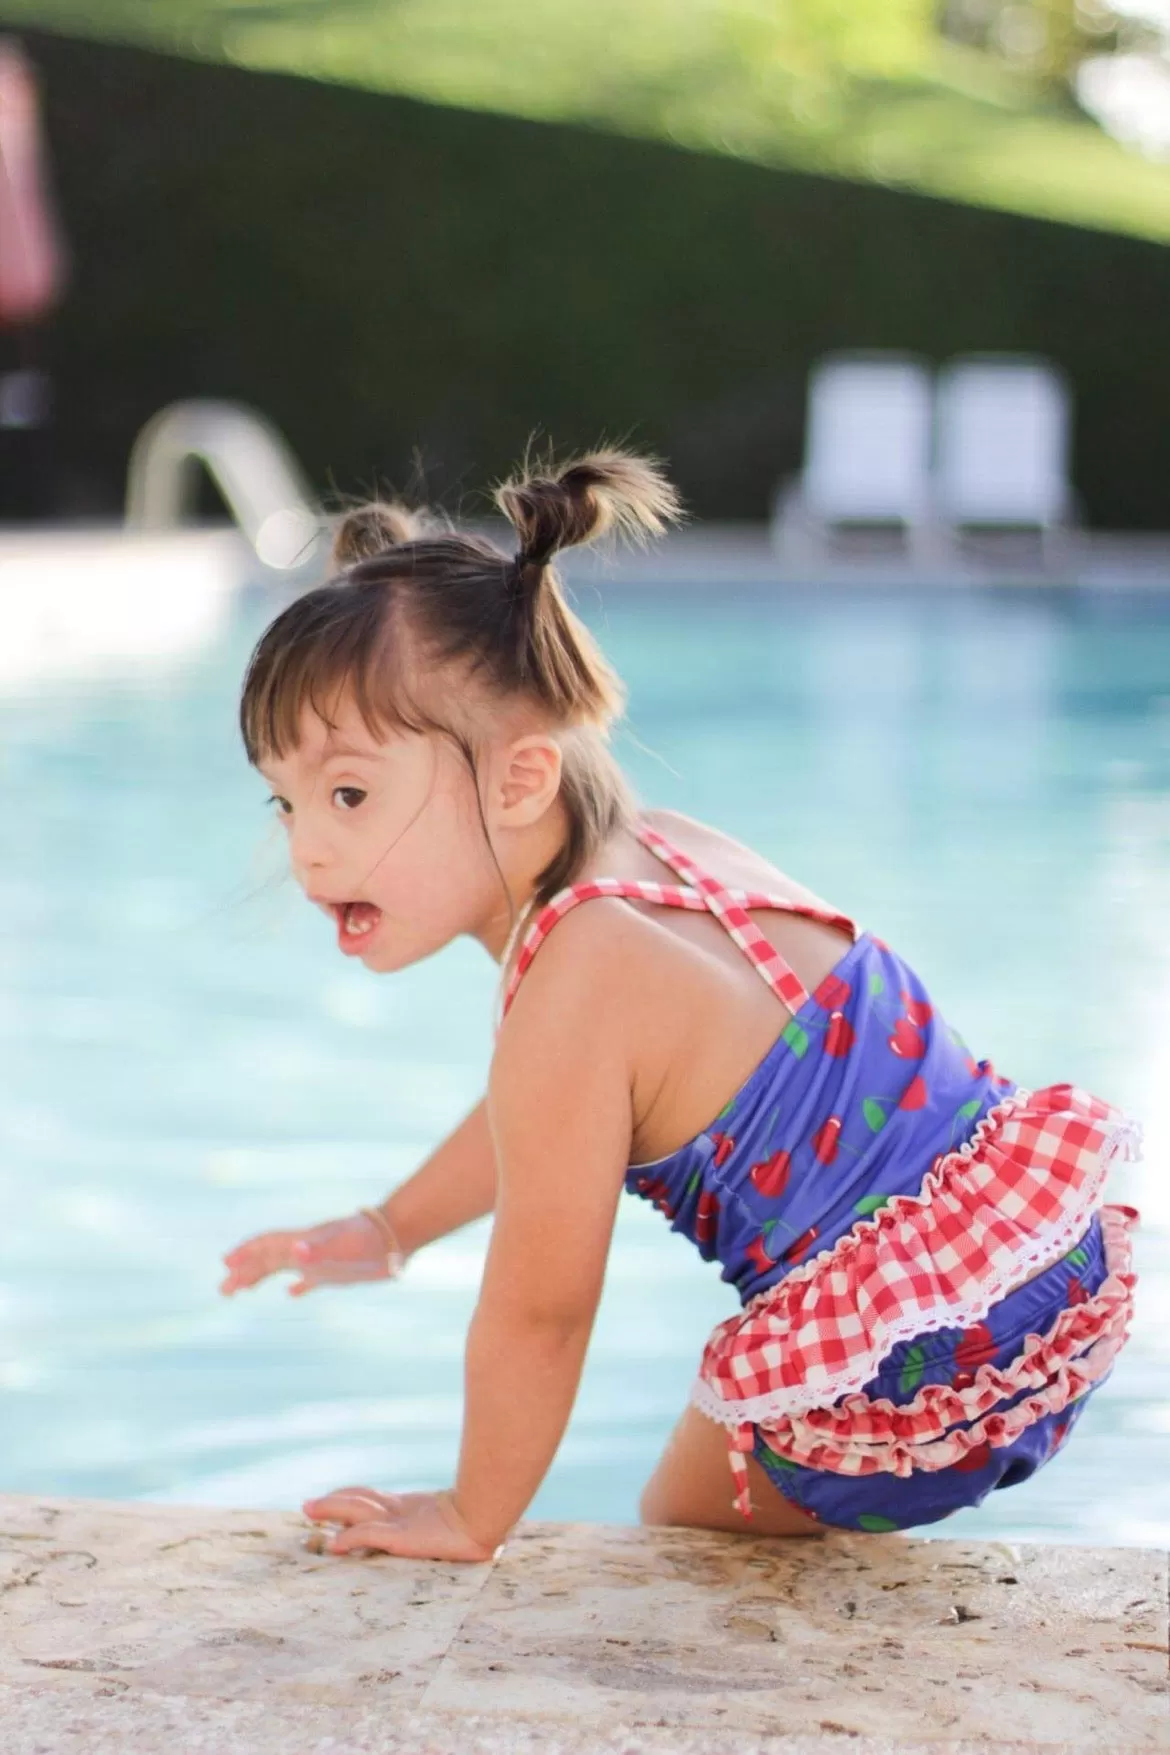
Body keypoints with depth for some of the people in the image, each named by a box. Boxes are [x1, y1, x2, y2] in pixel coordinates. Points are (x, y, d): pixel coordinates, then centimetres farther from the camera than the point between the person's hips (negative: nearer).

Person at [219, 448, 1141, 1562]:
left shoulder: (574, 989, -24)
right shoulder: (664, 849, 5)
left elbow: (537, 1315, -15)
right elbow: (541, 1121, 24)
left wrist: (469, 1521, 0)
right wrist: (391, 1230, 36)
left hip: (906, 1373, -9)